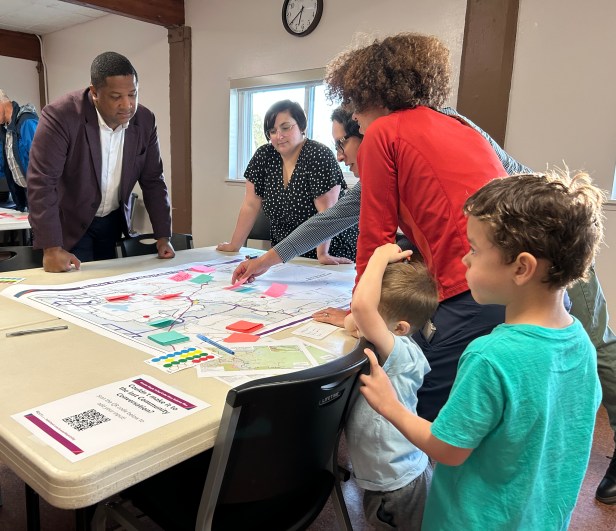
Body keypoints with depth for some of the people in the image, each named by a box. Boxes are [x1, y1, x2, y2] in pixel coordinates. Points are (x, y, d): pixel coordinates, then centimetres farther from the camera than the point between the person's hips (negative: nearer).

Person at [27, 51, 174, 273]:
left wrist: (163, 236, -7)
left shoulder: (145, 121, -9)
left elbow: (153, 181, -2)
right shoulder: (61, 115, -24)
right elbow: (42, 182, -24)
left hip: (114, 222, 5)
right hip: (69, 225, -4)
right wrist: (52, 247, -29)